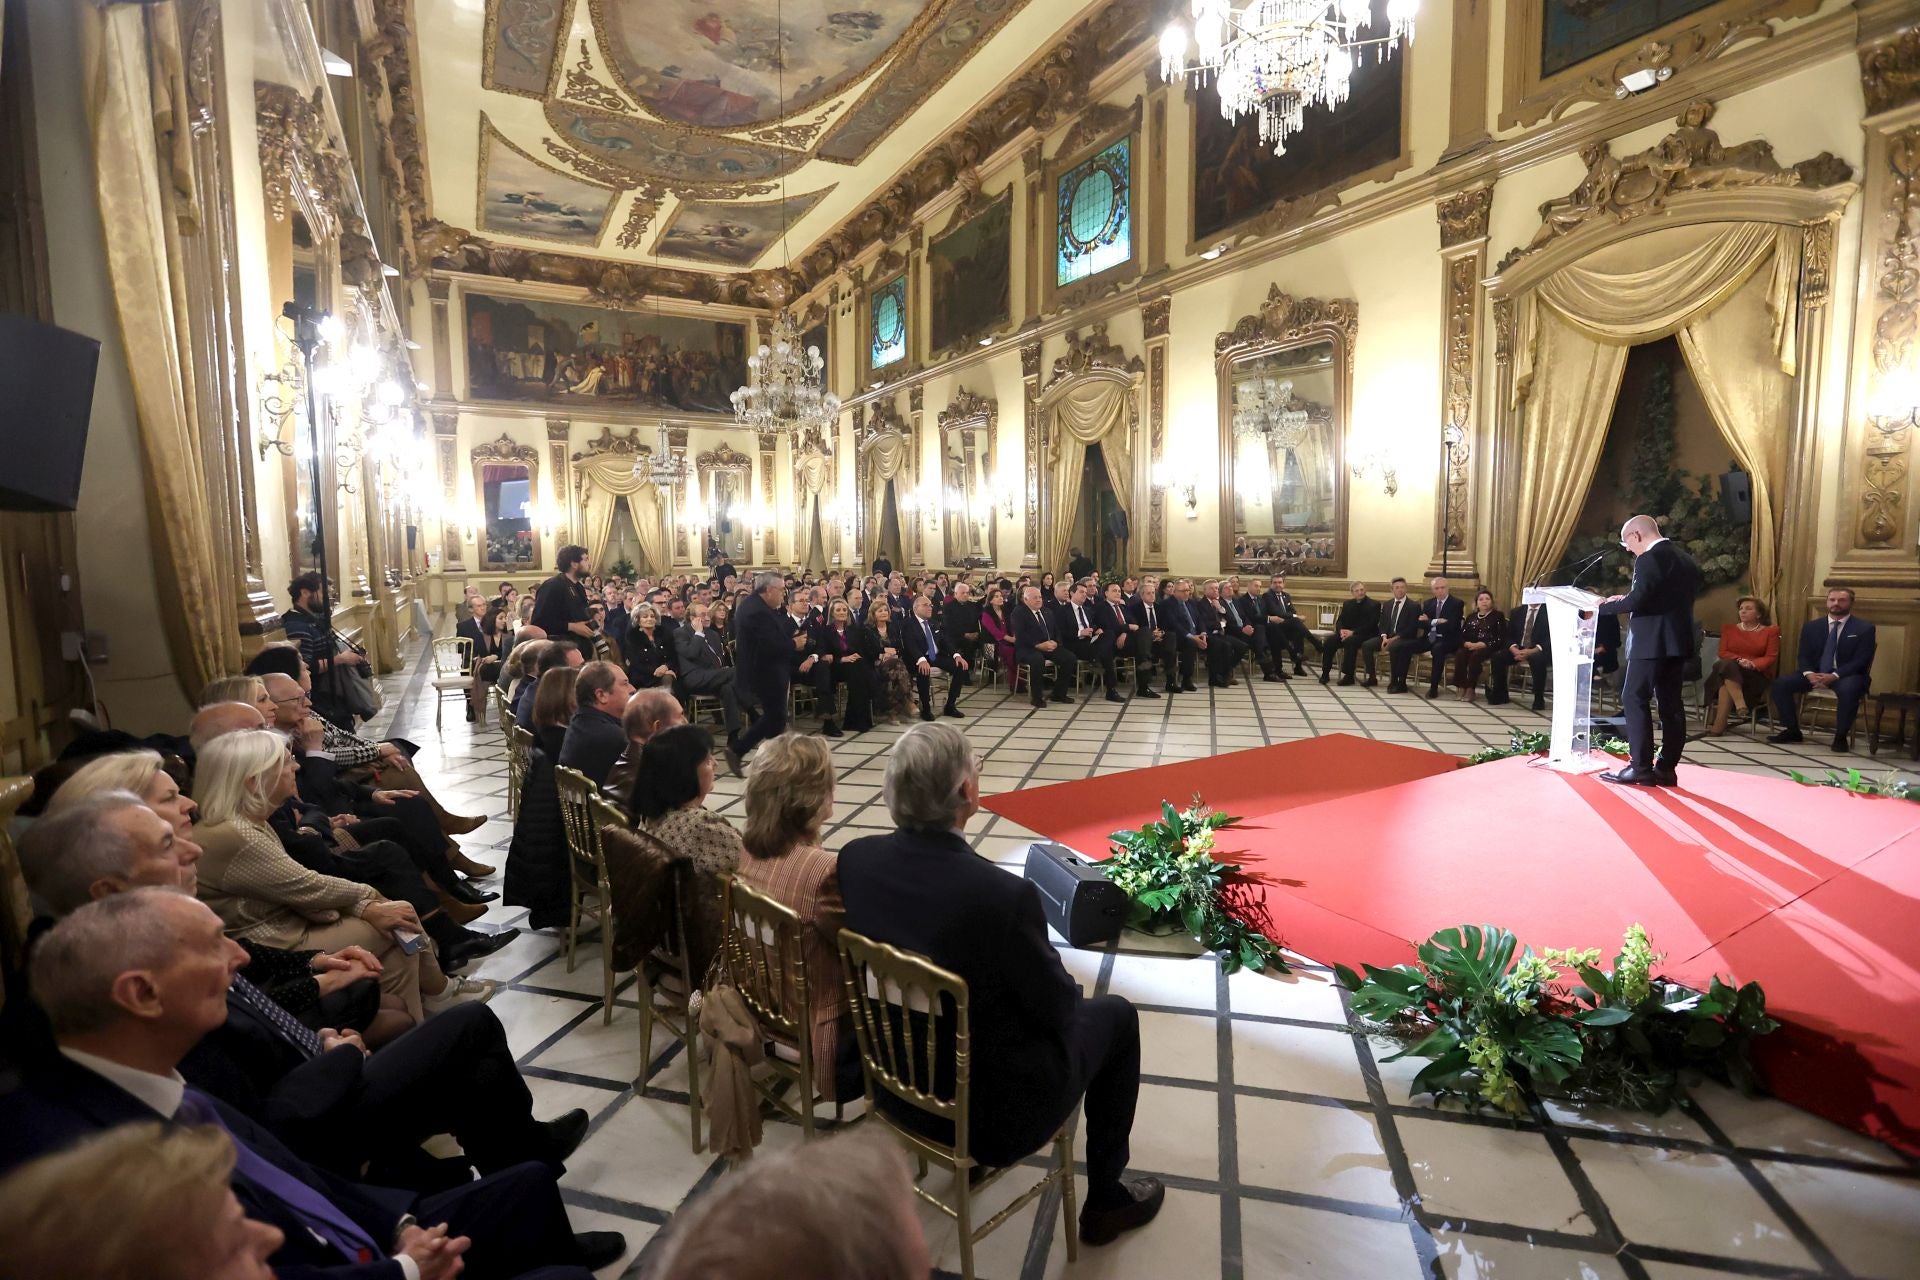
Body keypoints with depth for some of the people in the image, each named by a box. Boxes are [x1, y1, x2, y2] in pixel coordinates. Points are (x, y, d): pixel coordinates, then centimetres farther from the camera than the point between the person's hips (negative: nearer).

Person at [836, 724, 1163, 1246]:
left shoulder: (856, 857, -16)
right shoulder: (1004, 894, -34)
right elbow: (1059, 1006, -17)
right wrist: (1065, 986, 6)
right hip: (993, 1106, -5)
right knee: (1115, 1015, 18)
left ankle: (964, 1146, 45)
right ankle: (1107, 1198, 31)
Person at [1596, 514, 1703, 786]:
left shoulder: (1649, 559, -13)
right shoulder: (1686, 560, 15)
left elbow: (1636, 600, -21)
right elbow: (1671, 600, 19)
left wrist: (1605, 606, -5)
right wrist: (1627, 600, 17)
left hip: (1651, 642, -9)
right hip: (1679, 641, 9)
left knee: (1634, 699, -3)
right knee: (1671, 704, 9)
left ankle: (1641, 769, -4)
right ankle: (1666, 769, 12)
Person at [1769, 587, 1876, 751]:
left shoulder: (1864, 628, 1)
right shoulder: (1812, 627, 10)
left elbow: (1861, 660, -9)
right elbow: (1803, 656, 6)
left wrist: (1835, 676, -24)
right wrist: (1809, 674, -16)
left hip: (1848, 675, -4)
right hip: (1815, 673, 4)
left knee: (1848, 689, -38)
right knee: (1781, 683, -20)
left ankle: (1841, 736, -21)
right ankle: (1792, 730, -9)